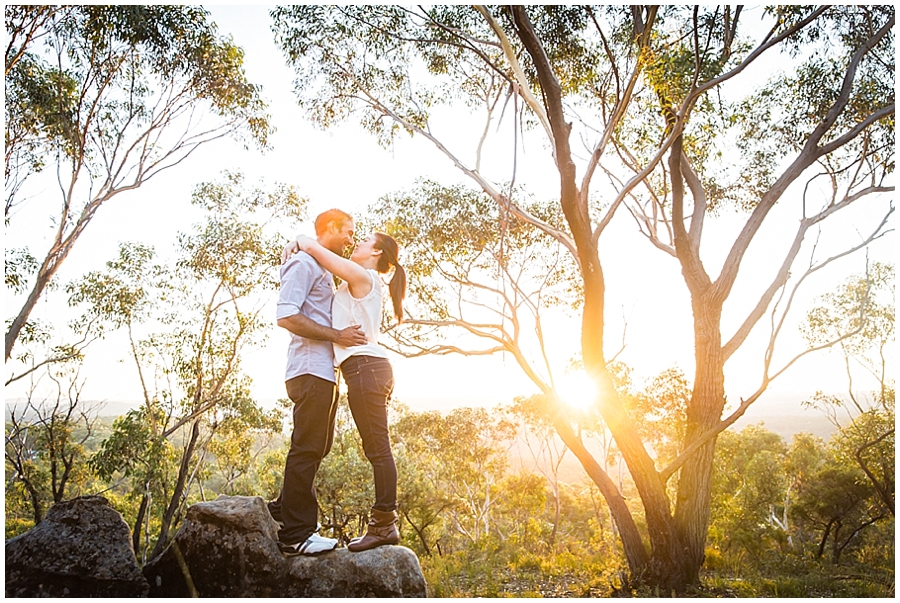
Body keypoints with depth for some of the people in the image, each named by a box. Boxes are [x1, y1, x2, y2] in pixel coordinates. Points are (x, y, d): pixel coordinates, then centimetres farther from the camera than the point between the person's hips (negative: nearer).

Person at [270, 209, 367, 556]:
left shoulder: (324, 269, 23)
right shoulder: (303, 263, -8)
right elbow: (286, 317, -19)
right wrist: (337, 336, -19)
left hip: (324, 372, 10)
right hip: (311, 369, -10)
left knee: (317, 447, 17)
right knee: (308, 448, -6)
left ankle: (283, 509, 29)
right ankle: (295, 535, 1)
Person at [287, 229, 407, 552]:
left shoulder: (362, 276, -4)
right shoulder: (365, 284, 24)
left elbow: (313, 247, -7)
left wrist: (298, 242, 11)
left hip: (364, 366, -10)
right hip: (371, 368, 10)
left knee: (377, 448, -7)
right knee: (377, 448, 8)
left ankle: (384, 523, -3)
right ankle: (383, 523, 13)